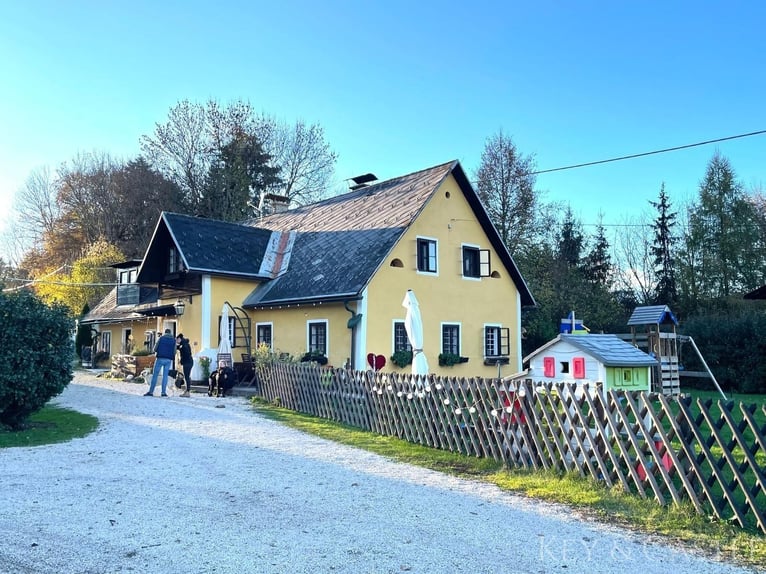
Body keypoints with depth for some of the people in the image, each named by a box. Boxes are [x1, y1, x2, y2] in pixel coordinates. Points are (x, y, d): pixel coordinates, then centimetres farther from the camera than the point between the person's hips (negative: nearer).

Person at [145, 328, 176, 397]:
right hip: (168, 360, 1)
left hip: (160, 358, -1)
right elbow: (174, 352, 3)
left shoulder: (161, 338, 4)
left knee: (155, 375, 3)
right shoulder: (173, 340, 7)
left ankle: (151, 391, 1)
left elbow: (155, 349, 1)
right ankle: (164, 392, 2)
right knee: (165, 376, 7)